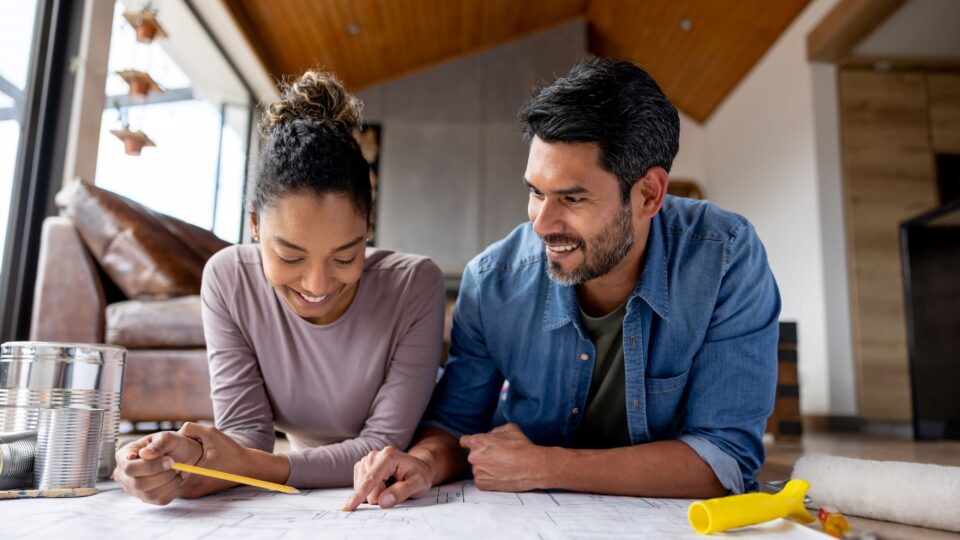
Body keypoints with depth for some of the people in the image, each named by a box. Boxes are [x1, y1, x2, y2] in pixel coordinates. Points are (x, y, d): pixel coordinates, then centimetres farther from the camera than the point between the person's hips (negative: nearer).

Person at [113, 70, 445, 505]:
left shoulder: (414, 286, -20)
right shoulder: (229, 279, -13)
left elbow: (385, 444, -18)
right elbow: (247, 430, -12)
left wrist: (252, 467, -29)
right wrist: (191, 458, -32)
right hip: (301, 502, 2)